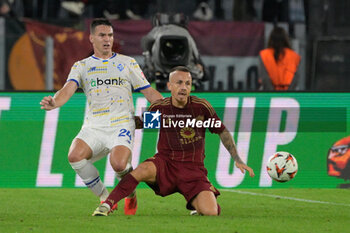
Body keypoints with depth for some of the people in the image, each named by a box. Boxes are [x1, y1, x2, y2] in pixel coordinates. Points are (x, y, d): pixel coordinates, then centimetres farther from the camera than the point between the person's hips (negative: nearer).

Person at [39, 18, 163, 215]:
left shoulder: (128, 63, 14)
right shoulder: (81, 66, 14)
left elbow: (149, 92, 14)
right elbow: (68, 89, -3)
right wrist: (54, 103, -26)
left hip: (122, 125, -2)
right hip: (93, 128, 2)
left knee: (118, 164, -29)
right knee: (75, 155, -27)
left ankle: (131, 194, 7)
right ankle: (105, 198, -6)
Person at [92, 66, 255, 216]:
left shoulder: (201, 107, -4)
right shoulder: (159, 108, -2)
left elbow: (222, 132, 8)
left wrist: (237, 159, 5)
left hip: (193, 168, 0)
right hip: (165, 162, 0)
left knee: (210, 212, -20)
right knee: (144, 169, -35)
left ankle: (196, 204, 17)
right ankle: (106, 206, -29)